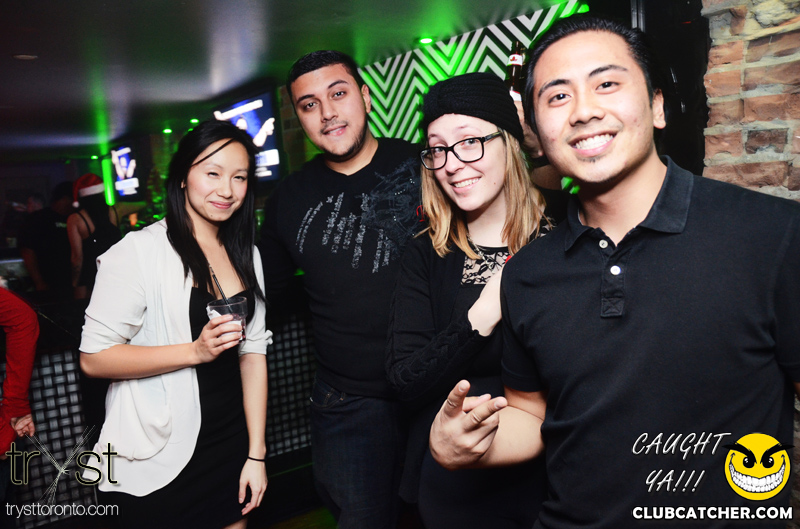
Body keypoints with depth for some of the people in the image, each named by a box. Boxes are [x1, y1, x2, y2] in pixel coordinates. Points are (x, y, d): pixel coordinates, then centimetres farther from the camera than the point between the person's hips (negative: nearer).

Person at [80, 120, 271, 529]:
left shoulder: (246, 255, 4)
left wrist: (256, 453, 3)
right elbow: (93, 358, -15)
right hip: (158, 462, -5)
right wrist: (196, 351, -26)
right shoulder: (140, 250, -14)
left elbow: (252, 353, 4)